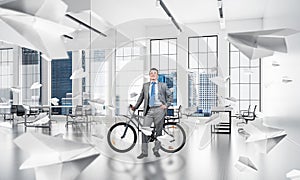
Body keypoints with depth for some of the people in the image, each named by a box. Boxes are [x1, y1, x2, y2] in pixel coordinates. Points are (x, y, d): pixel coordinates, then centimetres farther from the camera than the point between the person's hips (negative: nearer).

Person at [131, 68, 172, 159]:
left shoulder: (163, 85, 10)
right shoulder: (145, 85, 13)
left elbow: (170, 96, 13)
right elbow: (141, 97, 17)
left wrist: (166, 105, 0)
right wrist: (135, 106, 9)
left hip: (159, 110, -1)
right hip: (149, 110, 1)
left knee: (158, 130, 4)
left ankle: (156, 150, 20)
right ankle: (144, 152, 4)